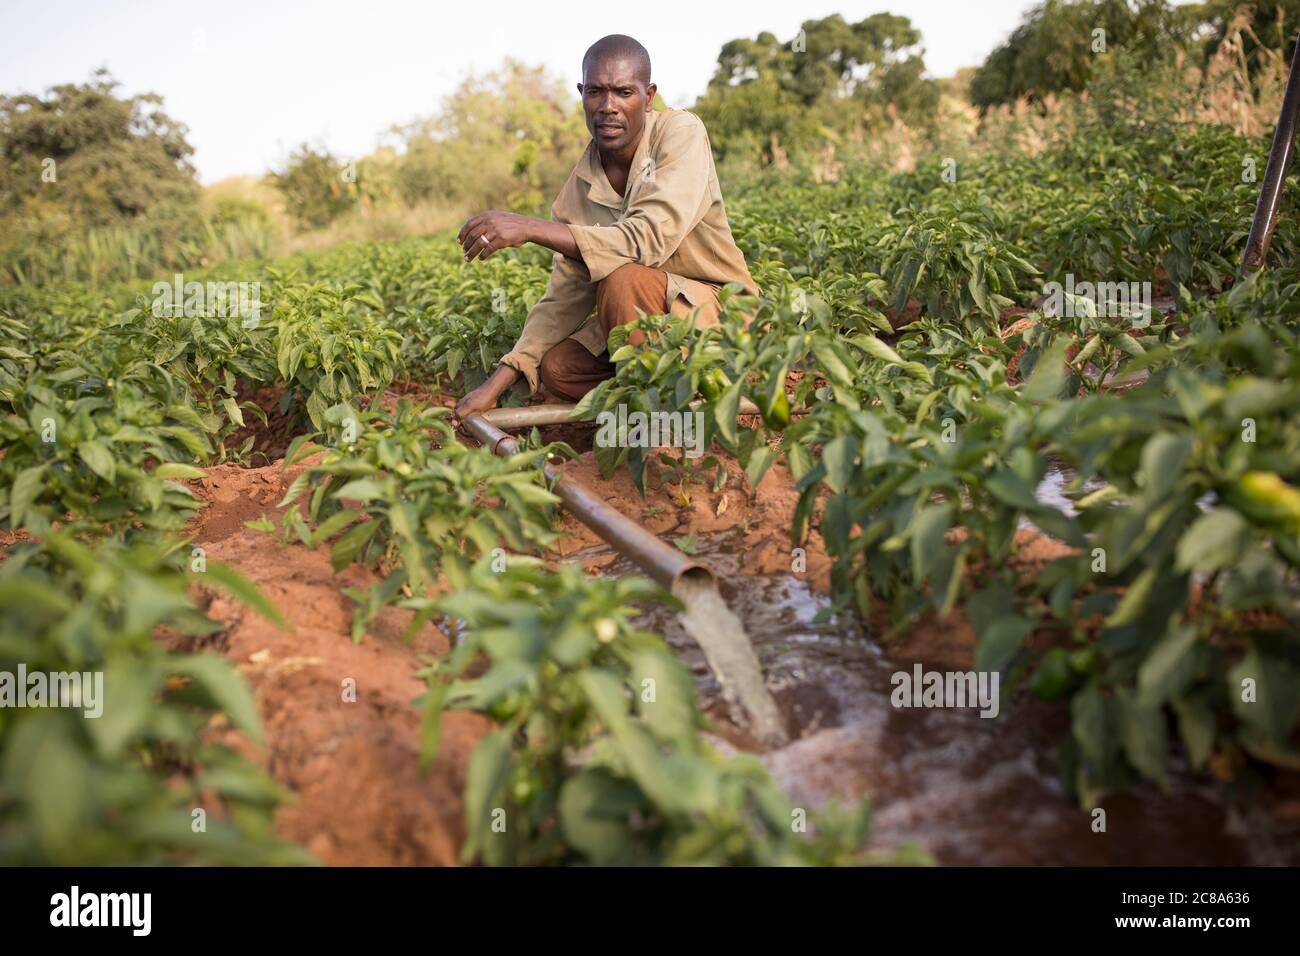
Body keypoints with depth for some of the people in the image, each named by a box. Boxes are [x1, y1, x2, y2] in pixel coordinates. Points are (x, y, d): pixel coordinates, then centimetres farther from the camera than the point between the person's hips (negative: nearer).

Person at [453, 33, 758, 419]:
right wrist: (497, 383, -11)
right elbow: (565, 297, -1)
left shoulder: (680, 132, -16)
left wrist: (530, 227, -32)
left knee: (622, 279, -30)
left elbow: (650, 239, -30)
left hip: (719, 306, -6)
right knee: (556, 367, -11)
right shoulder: (579, 187, -1)